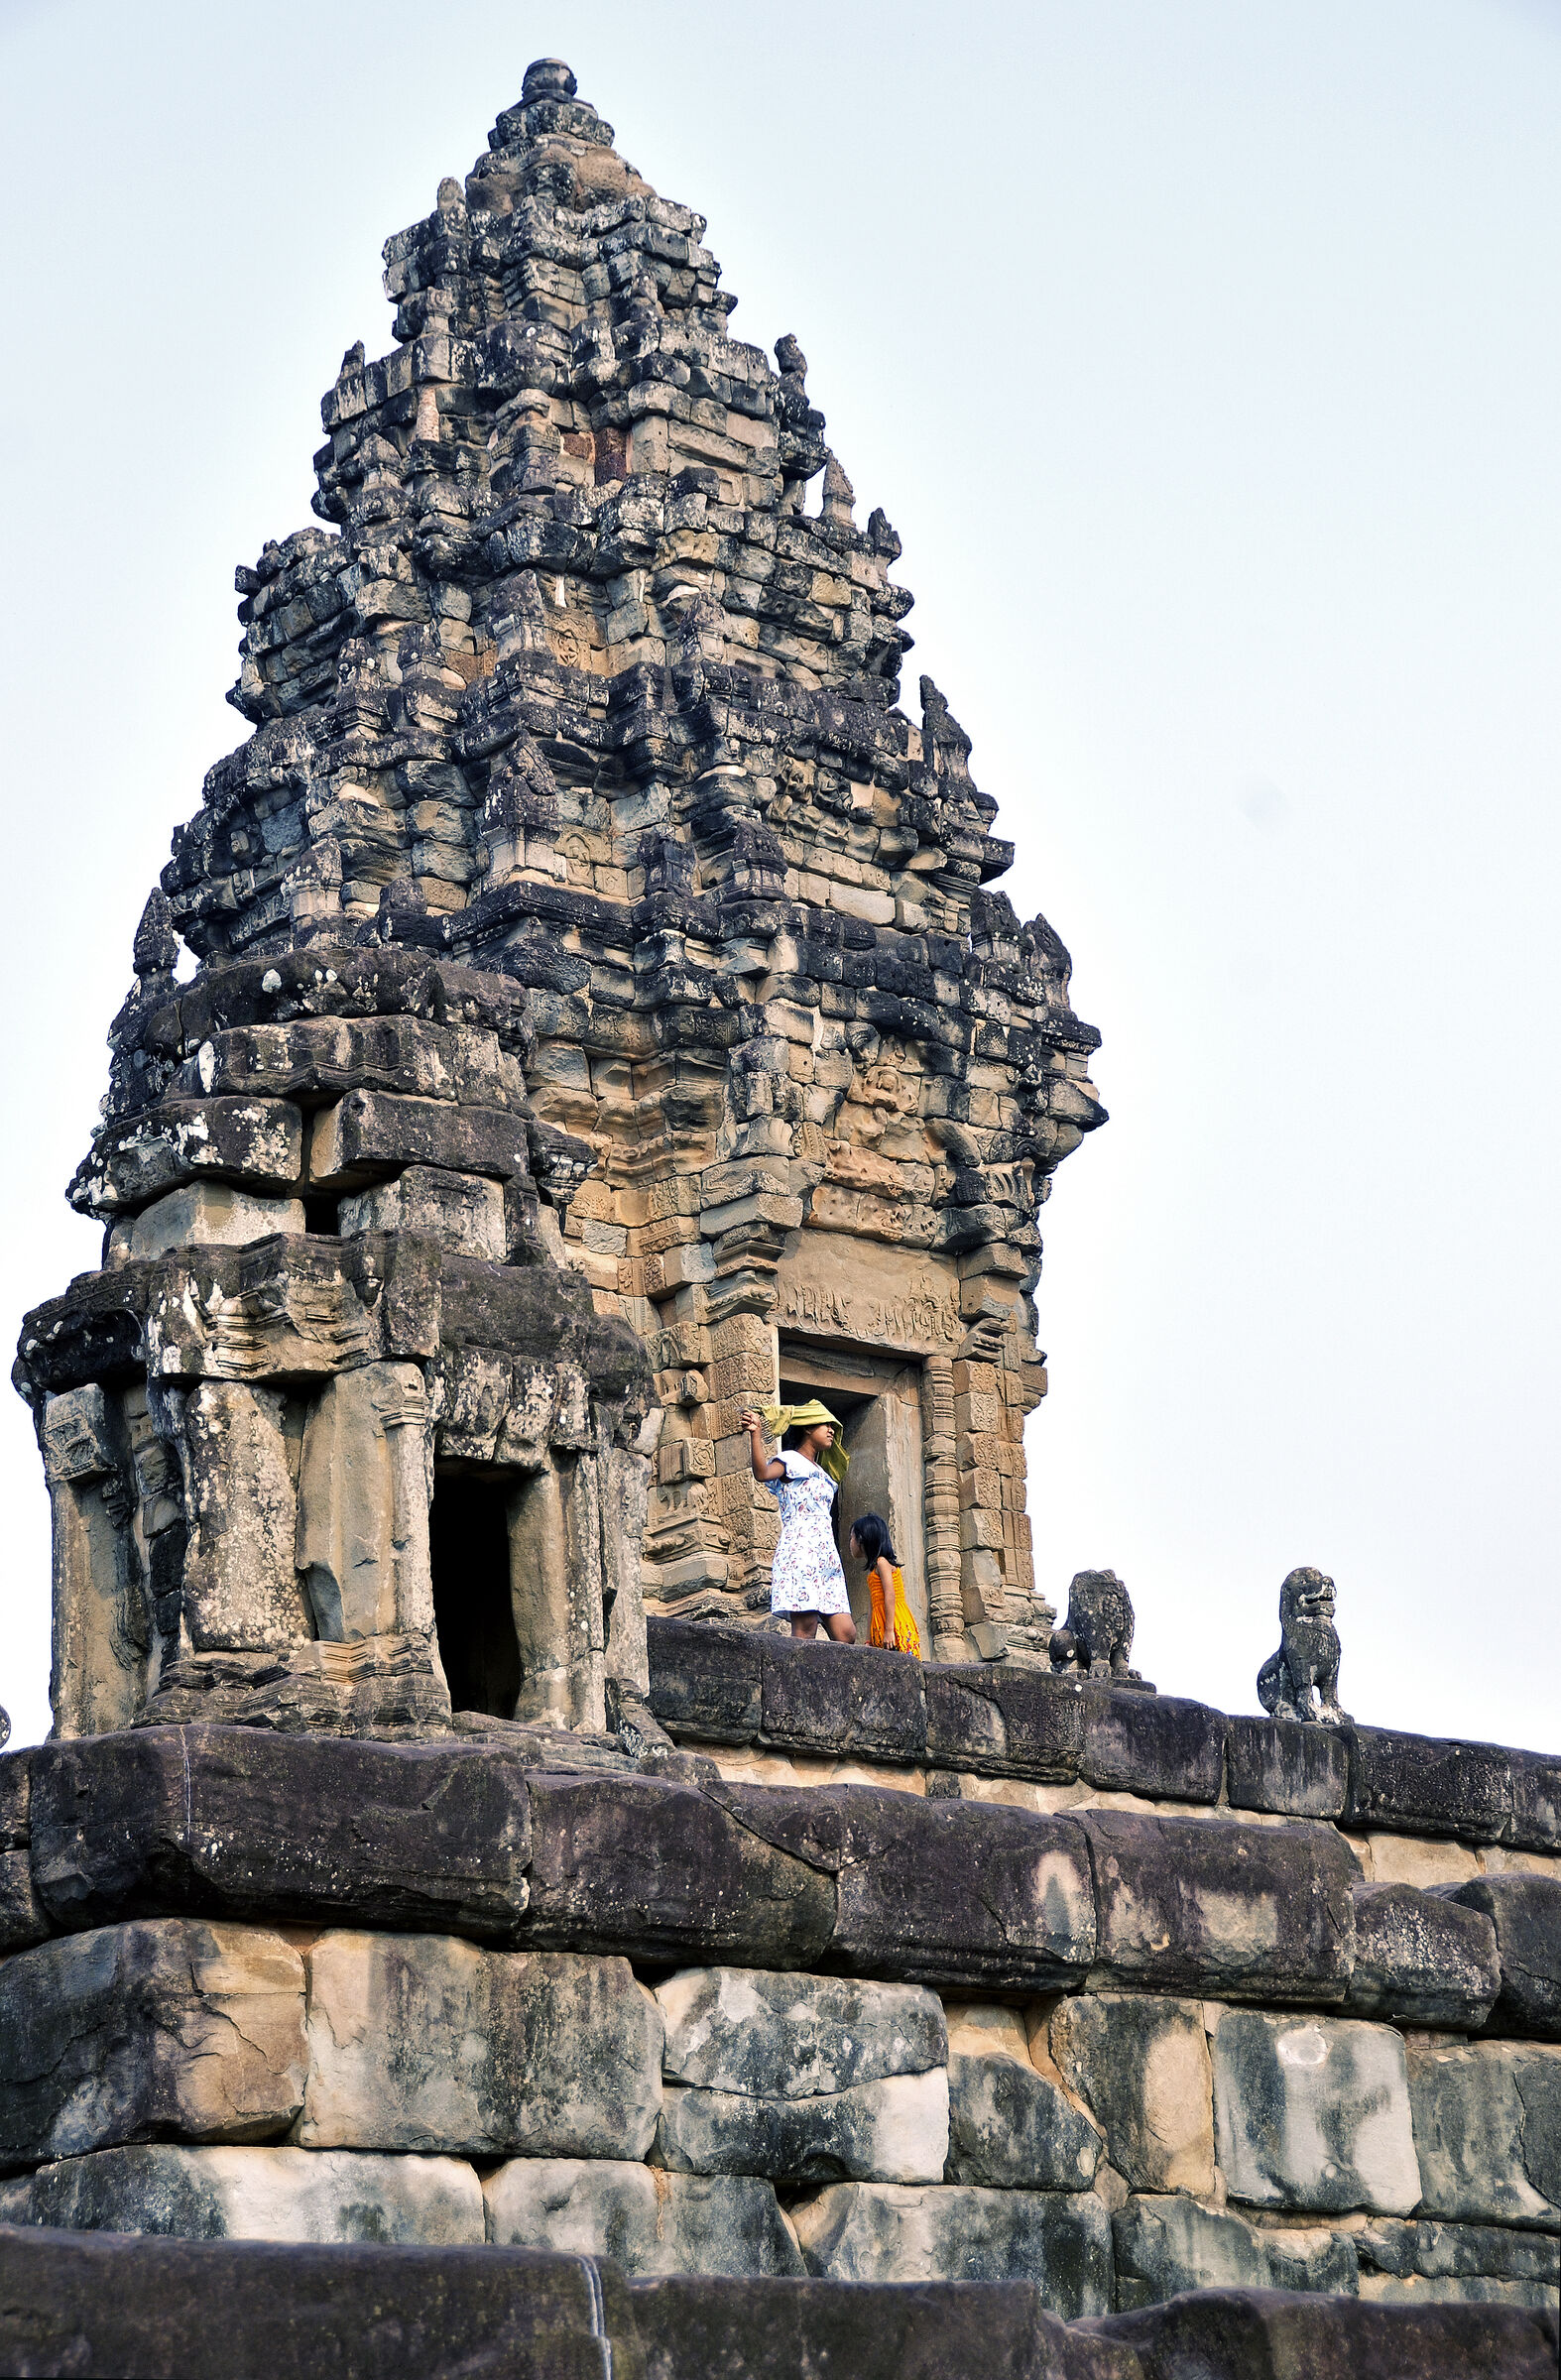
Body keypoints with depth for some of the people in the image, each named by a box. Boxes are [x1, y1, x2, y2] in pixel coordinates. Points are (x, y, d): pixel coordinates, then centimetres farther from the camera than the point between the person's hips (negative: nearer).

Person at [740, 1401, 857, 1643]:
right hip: (800, 1552, -8)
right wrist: (755, 1433, -28)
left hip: (826, 1558, 8)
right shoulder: (792, 1460, 4)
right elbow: (763, 1473, -18)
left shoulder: (821, 1473, 31)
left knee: (846, 1634, -6)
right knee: (804, 1631, -18)